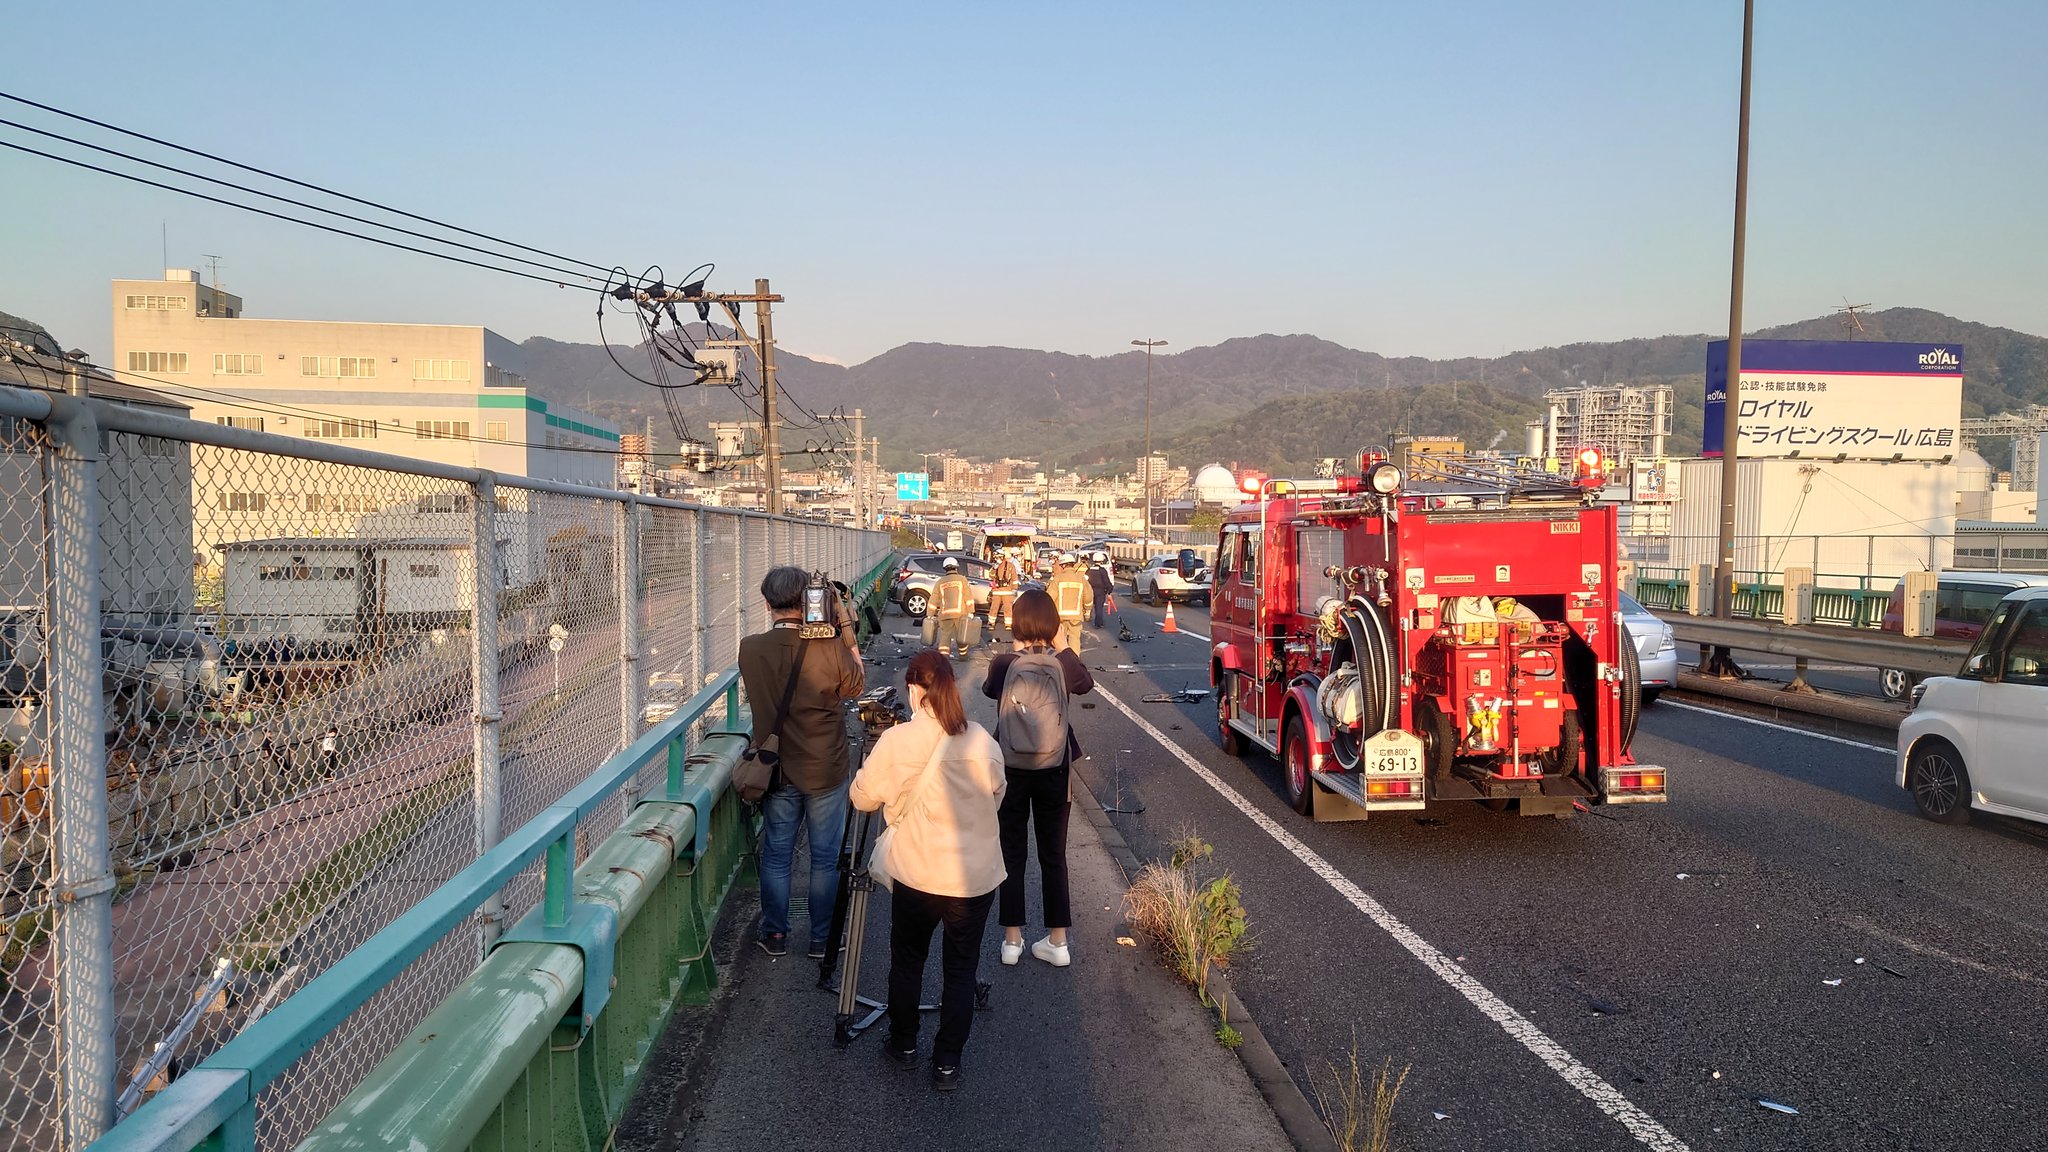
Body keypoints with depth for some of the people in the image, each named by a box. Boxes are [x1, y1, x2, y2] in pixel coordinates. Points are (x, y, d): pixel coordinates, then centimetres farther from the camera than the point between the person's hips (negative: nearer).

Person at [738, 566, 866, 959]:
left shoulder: (750, 649, -11)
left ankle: (775, 936, 26)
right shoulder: (829, 647, -19)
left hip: (776, 770, 2)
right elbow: (855, 686, 0)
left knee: (775, 855, 17)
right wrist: (847, 627, 0)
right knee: (826, 857, 12)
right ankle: (822, 938, 22)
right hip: (826, 771, -2)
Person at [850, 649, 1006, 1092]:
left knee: (907, 961, 19)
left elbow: (862, 797, 0)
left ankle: (903, 1045, 33)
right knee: (961, 970, 11)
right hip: (975, 877, 1)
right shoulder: (985, 743, -4)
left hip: (917, 876, -1)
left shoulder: (897, 741, -12)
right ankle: (947, 1063, 16)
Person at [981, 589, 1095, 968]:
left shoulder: (1003, 664, -13)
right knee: (1054, 855, 11)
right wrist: (1064, 649, 16)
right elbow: (1087, 684, 11)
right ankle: (1057, 941, 17)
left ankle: (1012, 939, 17)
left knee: (1011, 854, 12)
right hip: (1054, 770, 1)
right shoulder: (1064, 662, -11)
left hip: (1011, 770, -1)